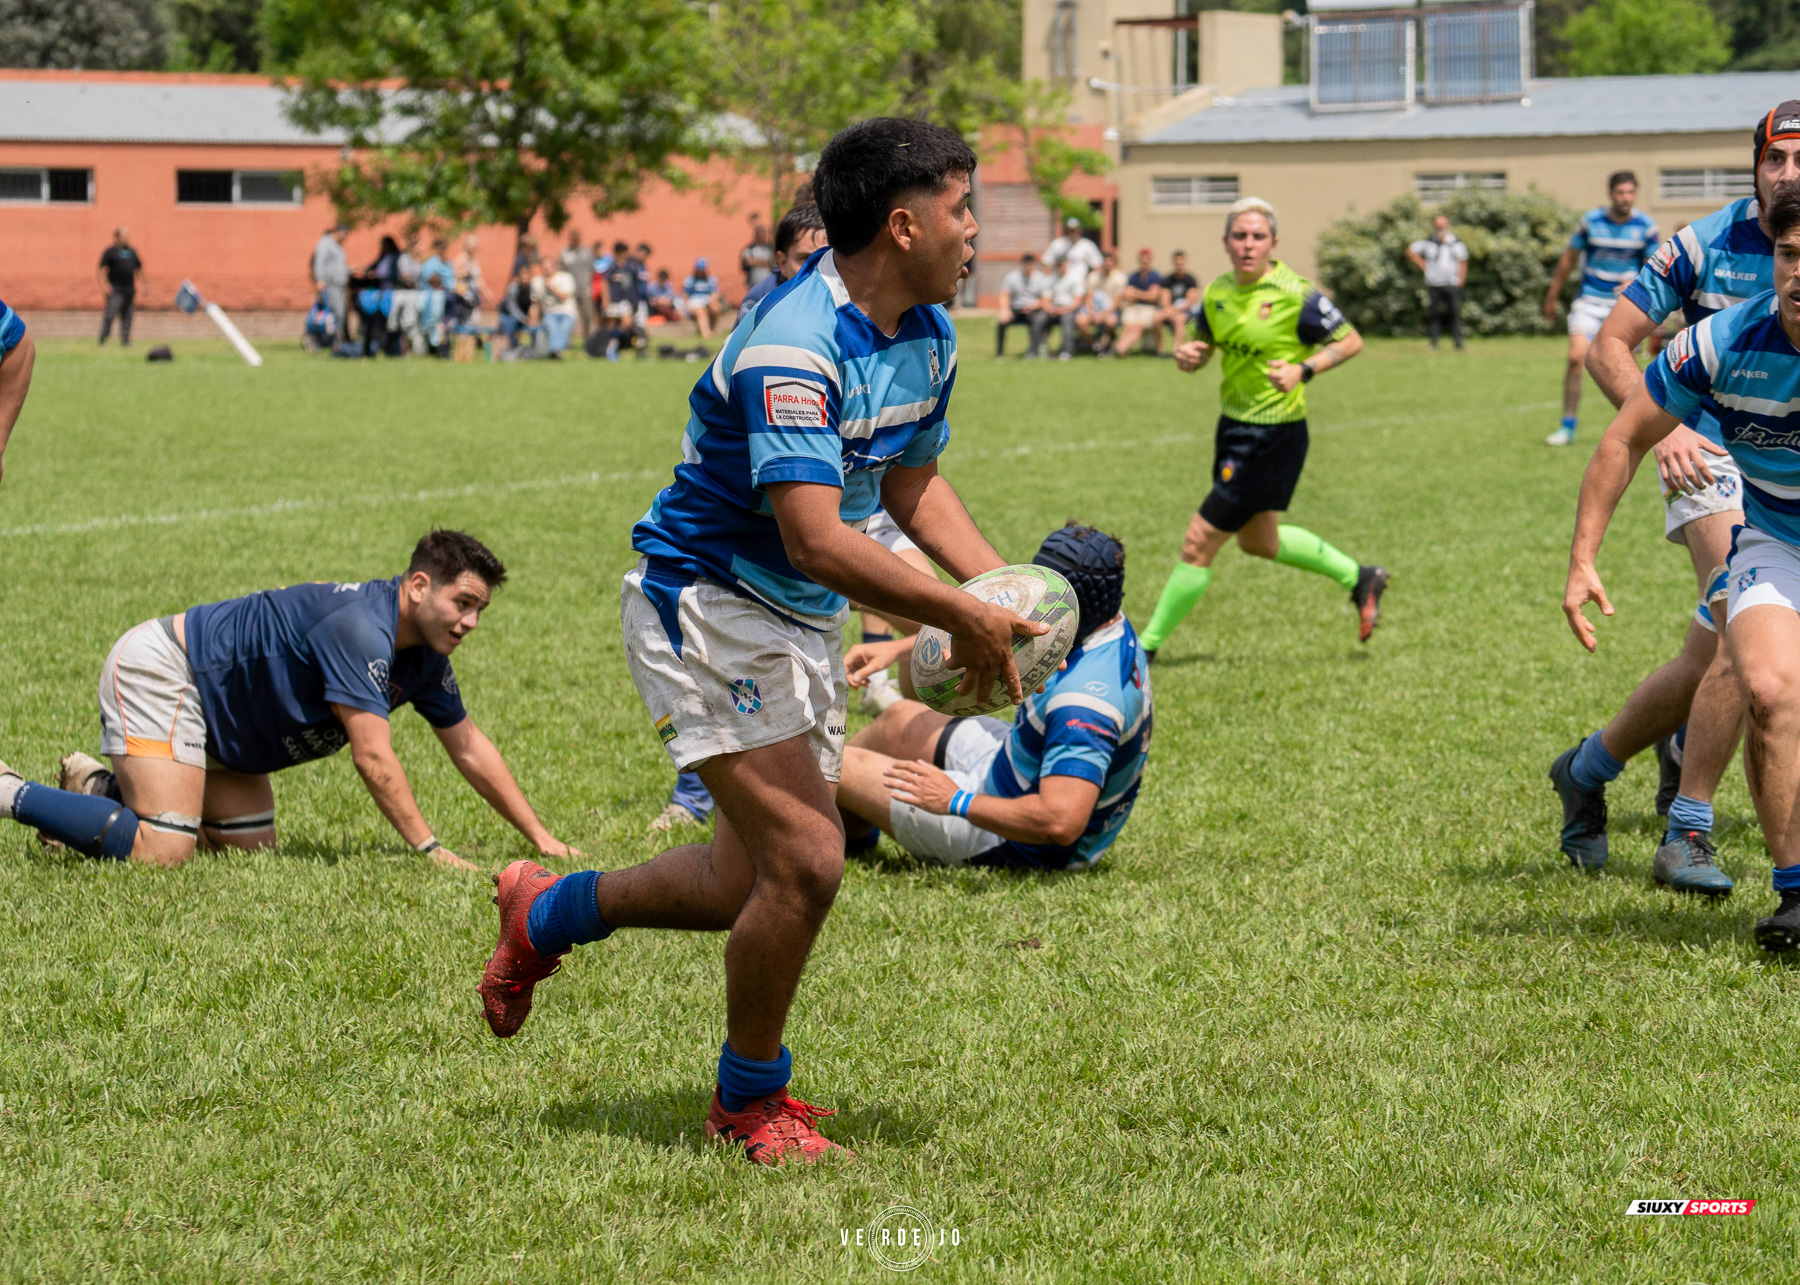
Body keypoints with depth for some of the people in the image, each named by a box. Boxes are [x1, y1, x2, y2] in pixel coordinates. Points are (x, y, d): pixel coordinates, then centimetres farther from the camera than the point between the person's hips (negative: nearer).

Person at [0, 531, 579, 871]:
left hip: (213, 708, 10)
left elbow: (470, 749, 12)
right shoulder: (360, 627, -27)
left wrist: (541, 837, 10)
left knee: (251, 843, 8)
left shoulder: (423, 656, 2)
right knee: (161, 851, -22)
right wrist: (429, 848, -28)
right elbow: (373, 757, -29)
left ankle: (100, 787, 19)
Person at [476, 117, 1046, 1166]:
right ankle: (751, 1099, 8)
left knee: (759, 878, 14)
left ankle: (549, 914, 37)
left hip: (803, 623, 9)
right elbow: (816, 538, -35)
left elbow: (913, 487, 15)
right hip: (707, 605, -9)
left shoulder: (928, 333, 2)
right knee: (806, 860, -14)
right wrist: (961, 618, -30)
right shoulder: (793, 344, -28)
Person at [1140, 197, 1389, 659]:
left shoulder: (1295, 294, -17)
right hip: (1234, 427, 8)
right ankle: (1359, 578, 42)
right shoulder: (1217, 292, 2)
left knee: (1199, 542, -5)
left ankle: (1147, 647, 7)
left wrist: (1302, 370, -24)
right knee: (1258, 541, 24)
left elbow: (1350, 341, -10)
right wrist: (1187, 356, -11)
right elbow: (1199, 346, 13)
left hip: (1274, 438, -8)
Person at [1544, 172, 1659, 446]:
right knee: (1577, 357, -16)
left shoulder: (1646, 226, -4)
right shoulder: (1591, 221, -5)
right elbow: (1568, 259, 5)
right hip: (1590, 300, -1)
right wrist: (1552, 297, 10)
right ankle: (1567, 427, -8)